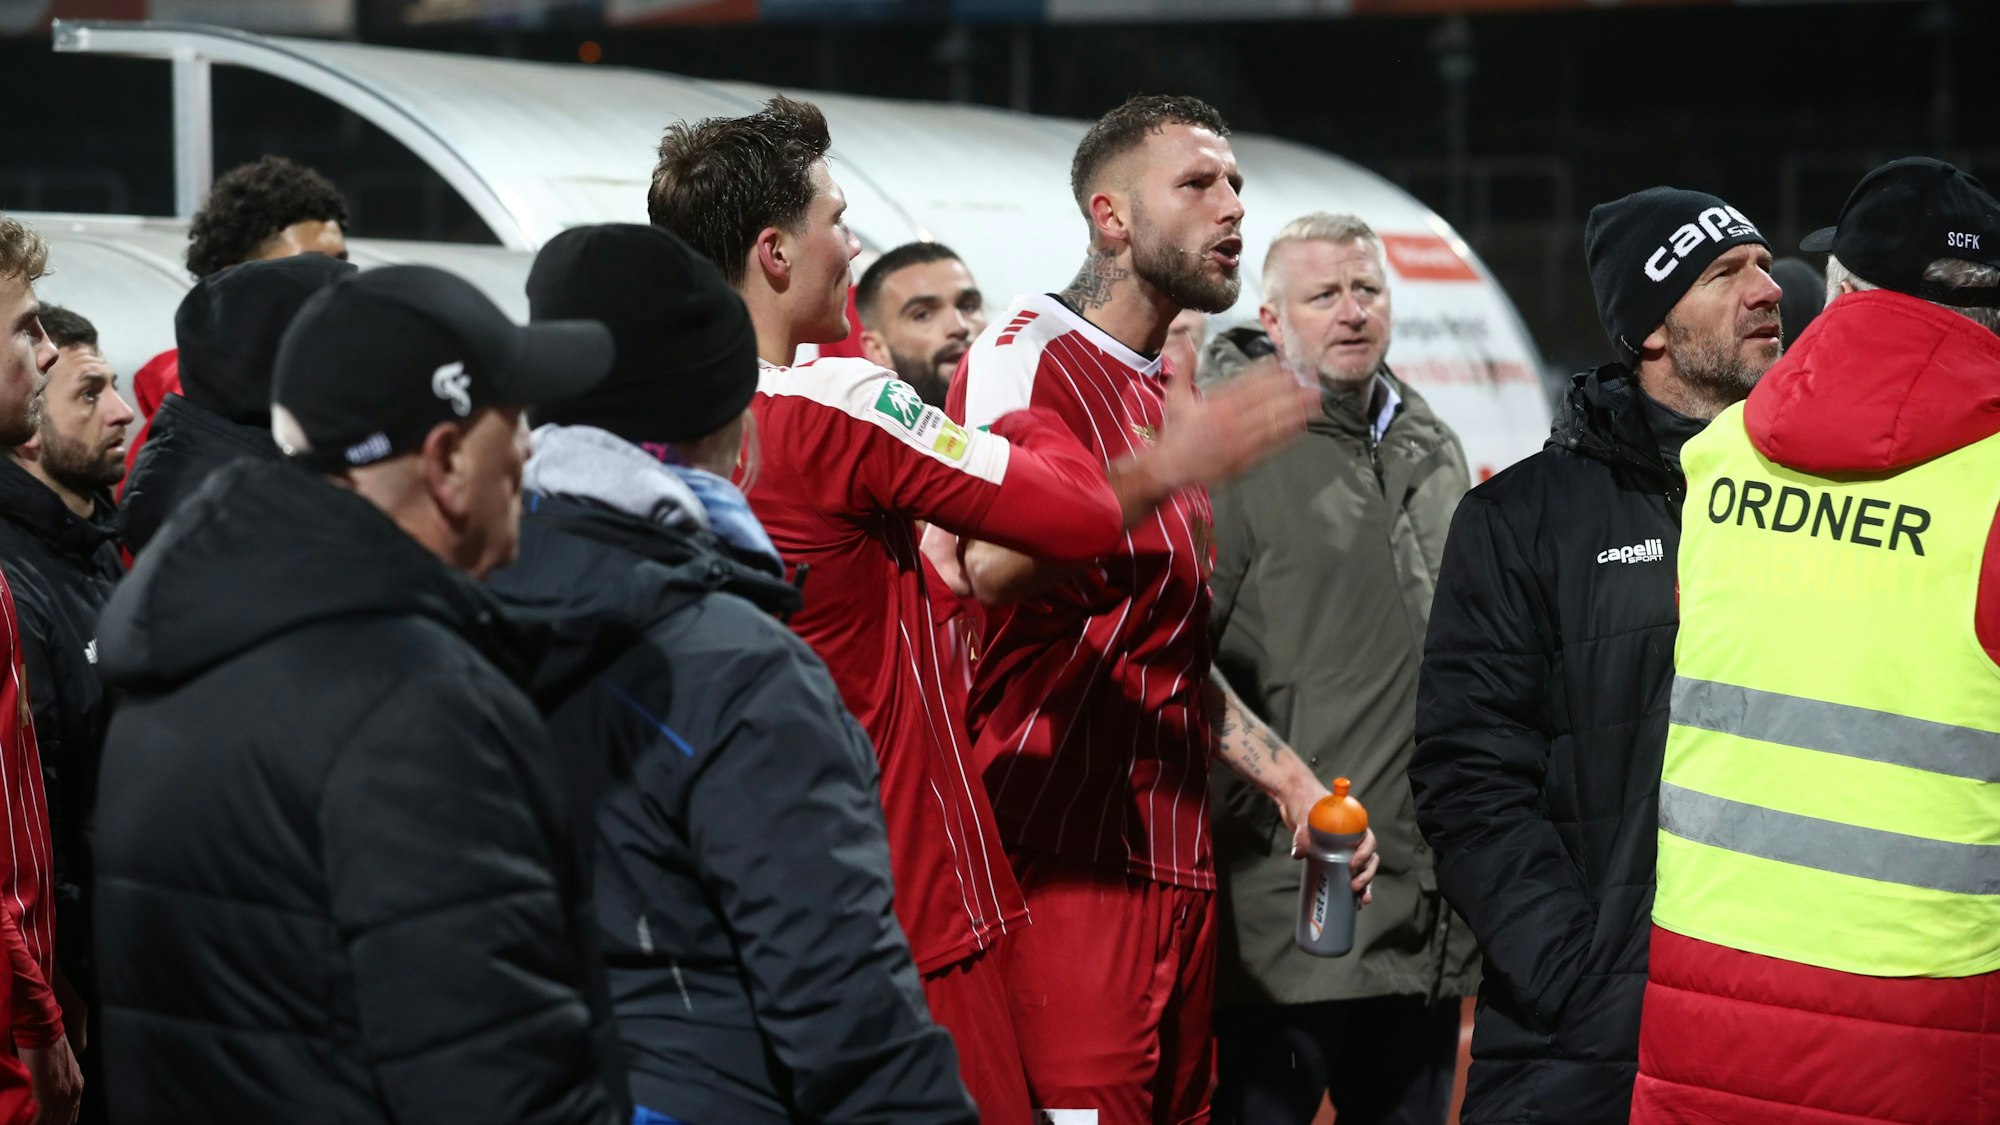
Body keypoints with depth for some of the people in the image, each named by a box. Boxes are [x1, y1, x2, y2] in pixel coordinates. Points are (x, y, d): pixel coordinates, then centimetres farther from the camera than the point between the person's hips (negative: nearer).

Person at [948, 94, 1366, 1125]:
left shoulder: (1167, 399, 22)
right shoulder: (1031, 350, -6)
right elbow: (992, 561, -25)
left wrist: (1286, 775, 17)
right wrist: (1164, 470, -31)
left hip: (1177, 864, 9)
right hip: (1067, 857, -9)